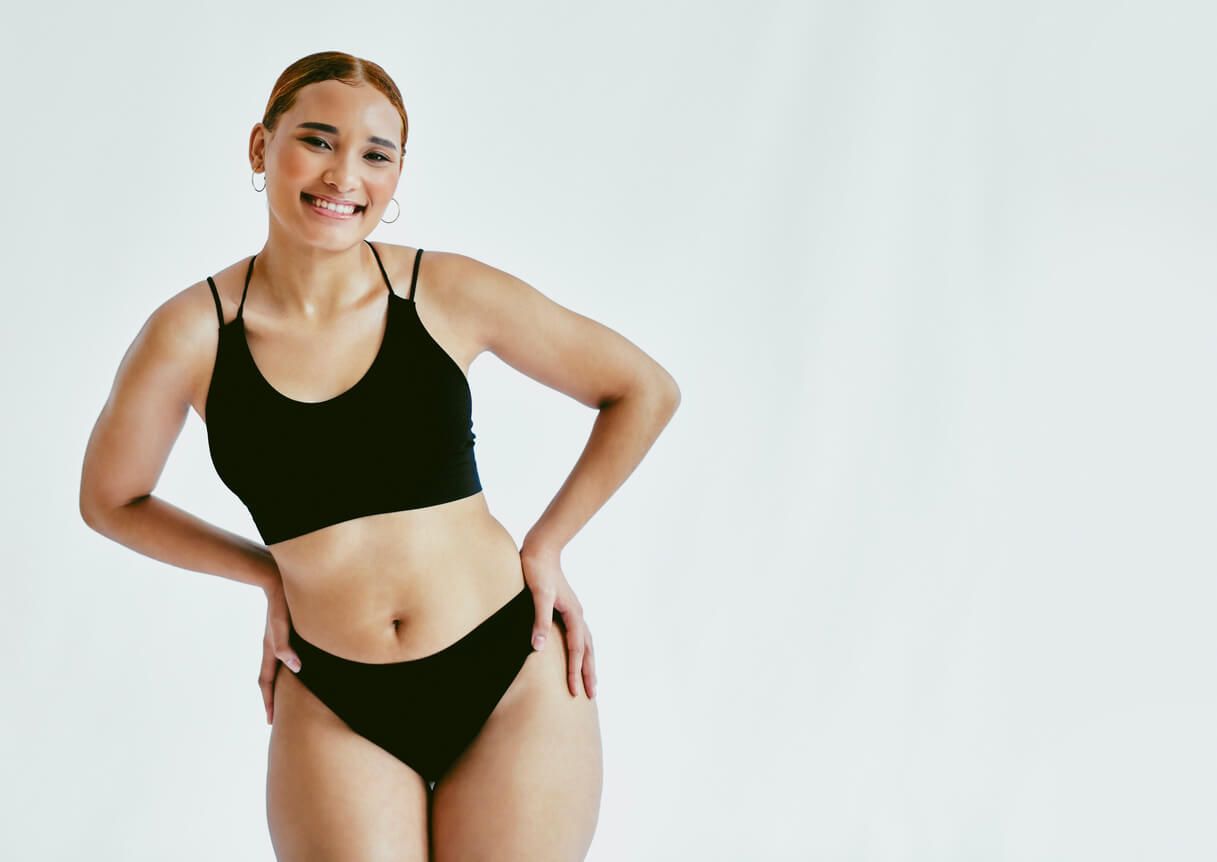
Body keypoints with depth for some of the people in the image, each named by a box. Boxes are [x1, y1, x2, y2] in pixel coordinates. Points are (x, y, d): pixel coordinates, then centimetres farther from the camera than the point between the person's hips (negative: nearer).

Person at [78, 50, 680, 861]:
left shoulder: (451, 293, -7)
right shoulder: (191, 333, -6)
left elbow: (644, 391, 4)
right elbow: (111, 501, 11)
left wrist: (545, 548, 2)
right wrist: (273, 575, 5)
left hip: (513, 679, 0)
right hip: (337, 710, 1)